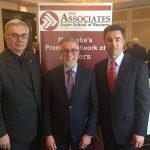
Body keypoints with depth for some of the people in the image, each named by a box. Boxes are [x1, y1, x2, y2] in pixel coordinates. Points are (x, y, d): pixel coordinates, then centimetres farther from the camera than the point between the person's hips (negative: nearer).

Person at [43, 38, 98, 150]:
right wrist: (48, 134, -4)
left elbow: (94, 106, -5)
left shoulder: (89, 75, -6)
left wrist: (89, 133, -7)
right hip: (58, 132, 1)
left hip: (82, 131, 0)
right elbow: (47, 106, -3)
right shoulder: (51, 75, -5)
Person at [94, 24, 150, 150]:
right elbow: (98, 98, 4)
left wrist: (140, 131, -12)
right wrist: (97, 124, 3)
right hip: (106, 128, 3)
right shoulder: (98, 67, 0)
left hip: (128, 128, -3)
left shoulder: (138, 66, -11)